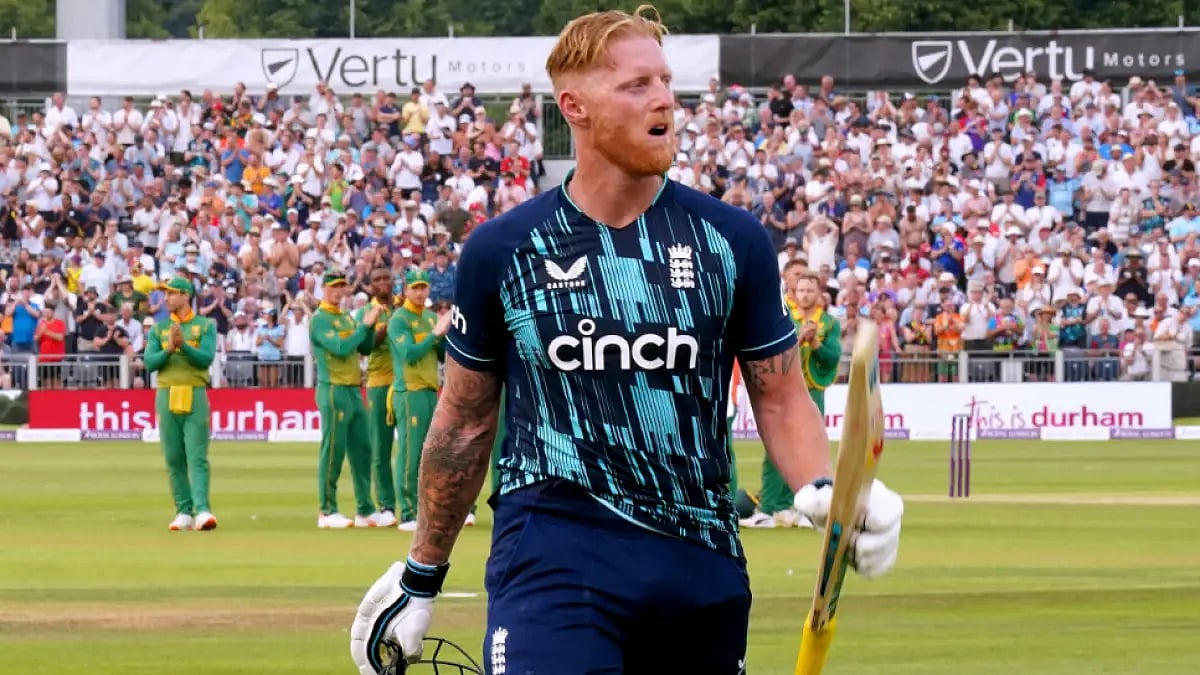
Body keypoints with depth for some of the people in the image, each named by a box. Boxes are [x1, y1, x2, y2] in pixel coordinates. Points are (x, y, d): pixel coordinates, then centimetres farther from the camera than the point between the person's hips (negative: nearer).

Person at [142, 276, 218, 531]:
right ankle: (184, 512, 8)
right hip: (167, 396, 3)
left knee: (197, 456, -10)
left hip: (195, 396, -3)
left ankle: (202, 510, -19)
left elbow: (206, 358, -8)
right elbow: (149, 363, 2)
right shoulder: (159, 329, 13)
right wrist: (169, 349, -15)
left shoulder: (206, 326, 5)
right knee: (174, 458, 3)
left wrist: (183, 345, -22)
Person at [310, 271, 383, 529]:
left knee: (362, 450, 9)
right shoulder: (320, 320, -8)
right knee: (333, 452, -7)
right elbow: (340, 348, -19)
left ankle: (364, 511, 13)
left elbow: (365, 348, 15)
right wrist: (365, 325, -15)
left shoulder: (347, 318, 18)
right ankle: (327, 513, -4)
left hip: (355, 391, 8)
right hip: (334, 392, -8)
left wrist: (371, 326, 0)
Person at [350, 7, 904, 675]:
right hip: (552, 559, -2)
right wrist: (421, 578, 18)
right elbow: (466, 420, 12)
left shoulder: (733, 240, 5)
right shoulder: (502, 250, 2)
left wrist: (824, 493, -12)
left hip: (704, 565, 2)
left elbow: (781, 397, 9)